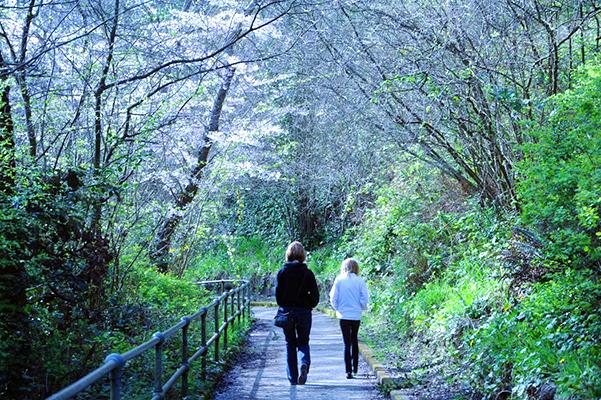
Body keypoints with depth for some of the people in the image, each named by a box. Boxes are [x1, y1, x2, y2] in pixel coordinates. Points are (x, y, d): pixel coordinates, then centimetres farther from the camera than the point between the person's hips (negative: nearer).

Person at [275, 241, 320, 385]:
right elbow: (315, 296, -5)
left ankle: (292, 379, 9)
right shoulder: (307, 273, -5)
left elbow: (278, 294, -4)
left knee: (290, 344, 11)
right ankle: (304, 364, -17)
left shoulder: (282, 272, -4)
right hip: (303, 312, 0)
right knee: (303, 342, 13)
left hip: (286, 312, 1)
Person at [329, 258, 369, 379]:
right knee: (354, 341, 19)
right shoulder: (359, 281, -5)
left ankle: (348, 370, -5)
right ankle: (355, 367, 26)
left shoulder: (339, 280, -4)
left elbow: (333, 297, -5)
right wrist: (363, 308, 10)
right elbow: (365, 298, -8)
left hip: (343, 315, -1)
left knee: (347, 343, 2)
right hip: (356, 315, 1)